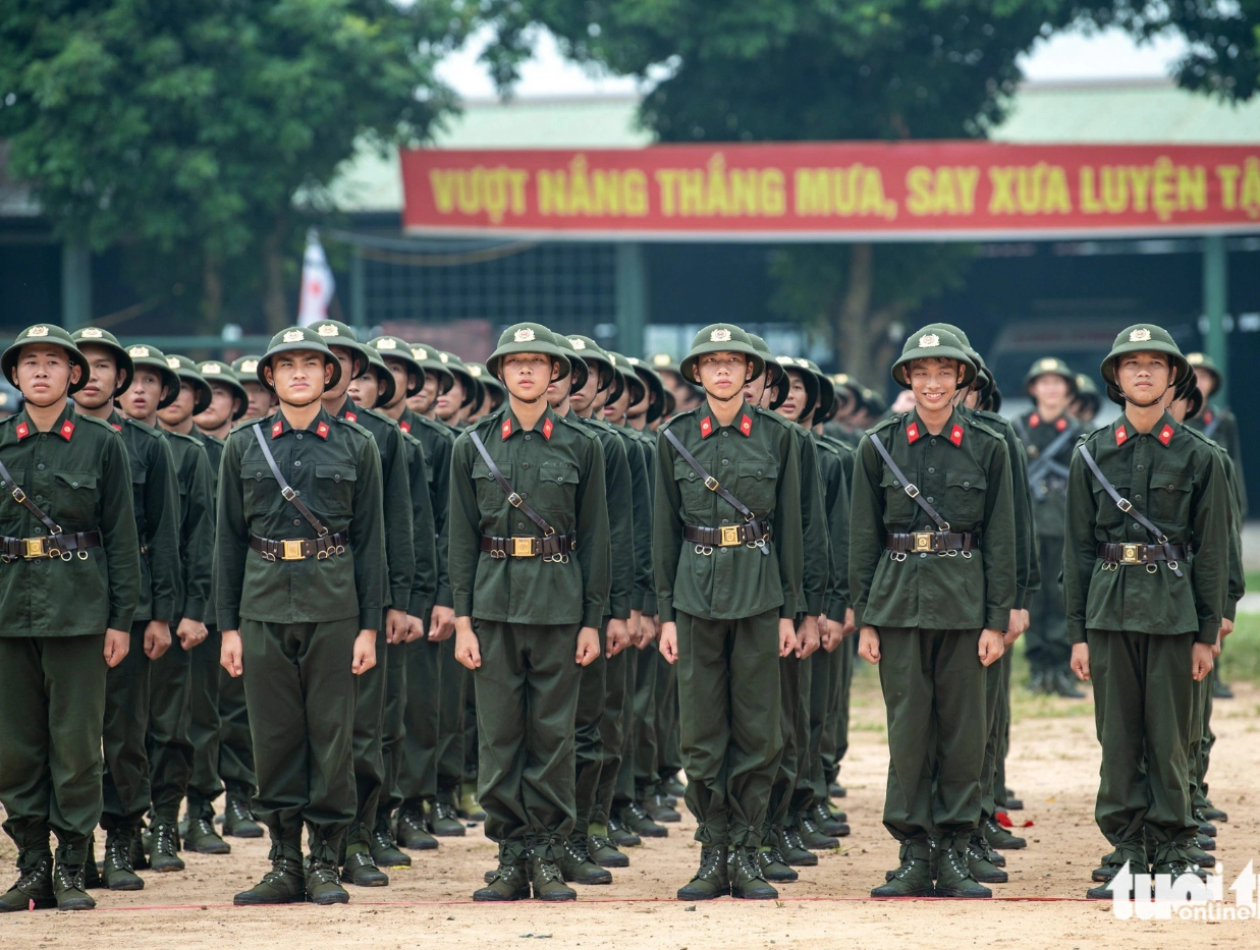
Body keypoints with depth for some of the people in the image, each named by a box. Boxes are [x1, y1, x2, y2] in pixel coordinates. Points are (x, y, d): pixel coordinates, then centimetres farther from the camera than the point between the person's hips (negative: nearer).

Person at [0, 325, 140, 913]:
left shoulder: (101, 443, 2)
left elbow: (122, 536, 2)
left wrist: (121, 620, -2)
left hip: (78, 612, -2)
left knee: (76, 744, -1)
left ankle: (72, 869, 6)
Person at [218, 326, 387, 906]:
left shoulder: (355, 446, 5)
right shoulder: (244, 446, 8)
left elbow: (370, 540, 4)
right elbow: (229, 540, 8)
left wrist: (369, 626, -2)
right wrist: (228, 625, 3)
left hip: (332, 606, -1)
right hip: (264, 607, 1)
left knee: (332, 733, -1)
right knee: (273, 733, 3)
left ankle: (326, 862, 6)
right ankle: (285, 863, 9)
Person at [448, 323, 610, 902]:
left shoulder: (581, 446, 4)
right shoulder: (473, 446, 6)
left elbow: (594, 538, 5)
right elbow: (462, 538, 6)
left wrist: (592, 620, 0)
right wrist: (463, 620, -1)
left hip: (559, 607, -1)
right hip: (494, 603, 1)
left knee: (553, 733, 1)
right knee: (499, 734, 1)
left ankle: (547, 855, 6)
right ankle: (511, 858, 6)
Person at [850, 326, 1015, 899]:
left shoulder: (987, 448, 3)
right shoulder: (879, 447, 3)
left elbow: (1000, 540, 3)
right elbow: (863, 537, 5)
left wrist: (997, 620, -2)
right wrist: (864, 619, 1)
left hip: (965, 602, 0)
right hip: (899, 600, 0)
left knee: (963, 730, 2)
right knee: (907, 728, 0)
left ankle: (954, 855, 9)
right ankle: (914, 855, 6)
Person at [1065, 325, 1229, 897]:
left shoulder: (1198, 456, 2)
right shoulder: (1092, 454, 7)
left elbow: (1213, 550, 2)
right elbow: (1078, 548, 8)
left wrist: (1207, 634, -2)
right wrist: (1078, 632, 3)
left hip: (1173, 610, -2)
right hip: (1110, 607, 2)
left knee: (1169, 736, 1)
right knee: (1117, 737, 3)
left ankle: (1172, 854, 8)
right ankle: (1127, 854, 9)